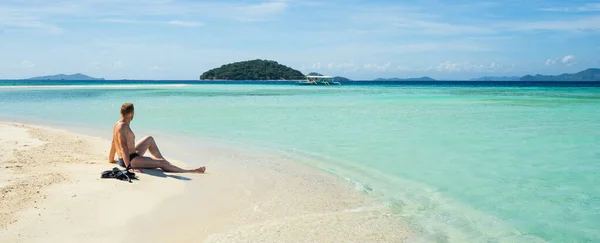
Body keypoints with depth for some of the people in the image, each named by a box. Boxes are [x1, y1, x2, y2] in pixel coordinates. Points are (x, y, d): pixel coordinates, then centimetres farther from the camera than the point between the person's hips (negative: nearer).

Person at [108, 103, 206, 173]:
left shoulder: (117, 124, 8)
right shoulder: (123, 127, -22)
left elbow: (113, 143, 19)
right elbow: (123, 148, -30)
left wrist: (111, 160, 29)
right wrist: (128, 166, -34)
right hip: (131, 160, -11)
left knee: (149, 139, 23)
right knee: (161, 163, -14)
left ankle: (163, 160, 24)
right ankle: (189, 171, -12)